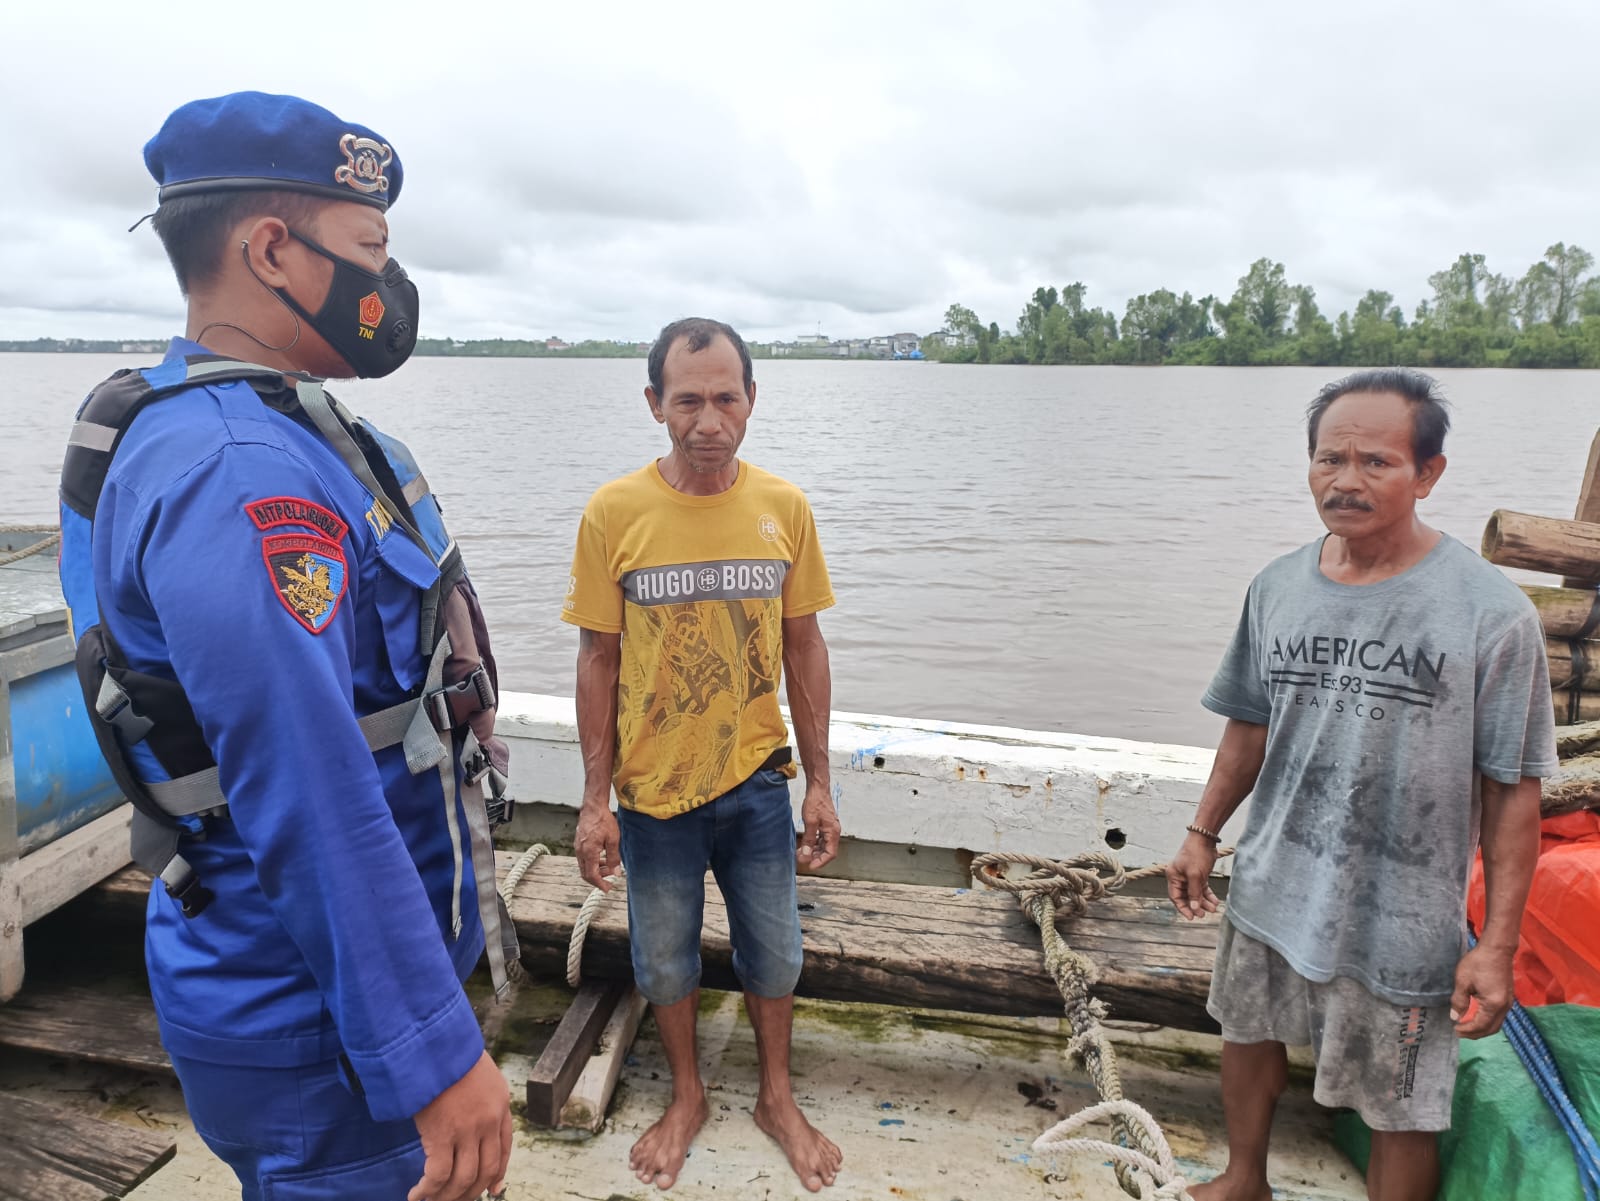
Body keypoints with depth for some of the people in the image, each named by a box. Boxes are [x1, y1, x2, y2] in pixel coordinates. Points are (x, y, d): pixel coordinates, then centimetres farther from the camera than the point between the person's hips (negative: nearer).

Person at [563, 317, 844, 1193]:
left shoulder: (784, 509, -7)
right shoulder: (613, 513, -12)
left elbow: (803, 648, 0)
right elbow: (598, 660, -6)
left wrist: (819, 782, 2)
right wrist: (596, 800, -5)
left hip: (756, 779, 1)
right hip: (654, 788, -1)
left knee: (774, 953, 18)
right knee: (664, 961, 18)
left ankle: (776, 1096, 44)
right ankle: (687, 1097, 45)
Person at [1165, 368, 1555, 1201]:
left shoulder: (1490, 611, -17)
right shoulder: (1278, 587, -2)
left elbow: (1513, 790, -13)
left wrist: (1497, 944, -13)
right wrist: (1203, 834, 11)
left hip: (1400, 921, -5)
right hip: (1269, 890, 6)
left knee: (1402, 1113, 9)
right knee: (1247, 1034, 24)